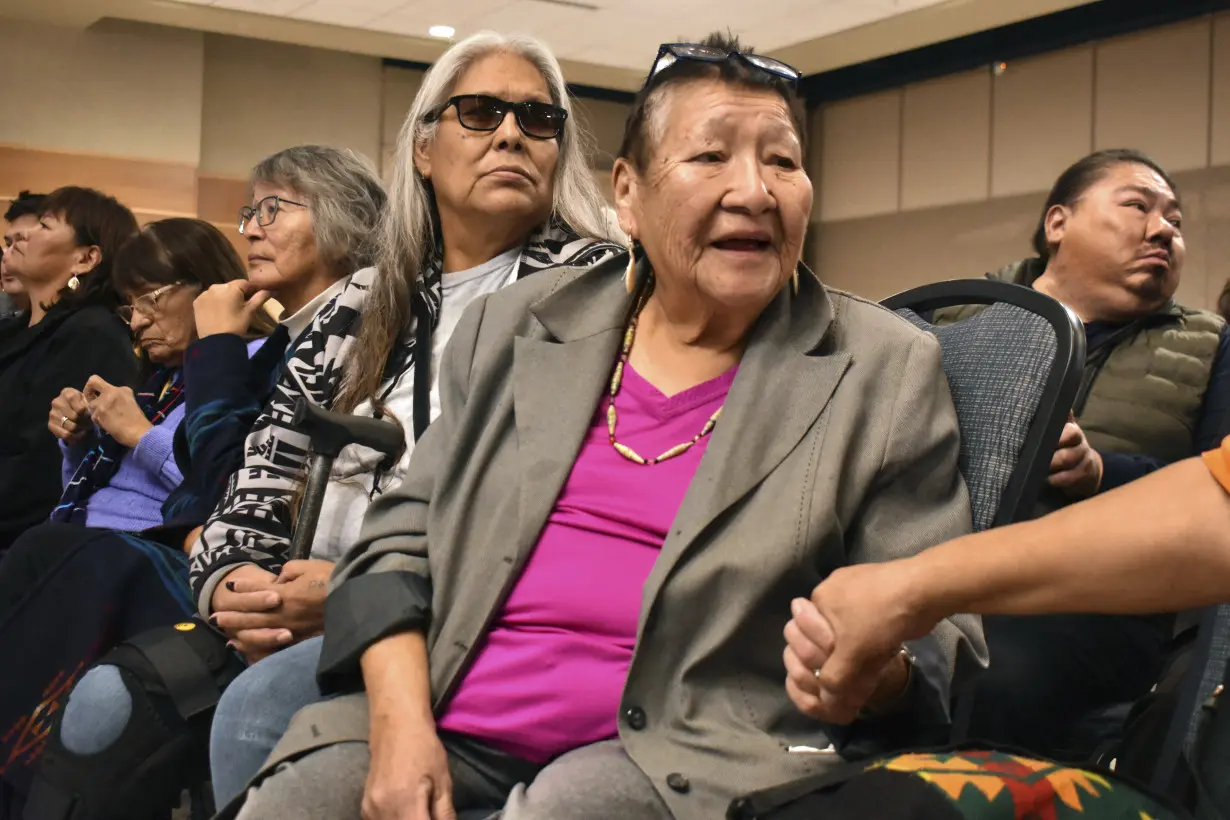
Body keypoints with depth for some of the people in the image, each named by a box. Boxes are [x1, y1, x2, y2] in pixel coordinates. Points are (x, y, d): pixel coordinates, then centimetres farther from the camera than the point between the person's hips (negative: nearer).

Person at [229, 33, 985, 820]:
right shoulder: (515, 327, 11)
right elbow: (403, 533, 11)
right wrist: (401, 720, -6)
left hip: (676, 749, -3)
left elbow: (940, 628, 2)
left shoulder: (887, 371, 2)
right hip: (447, 719, 3)